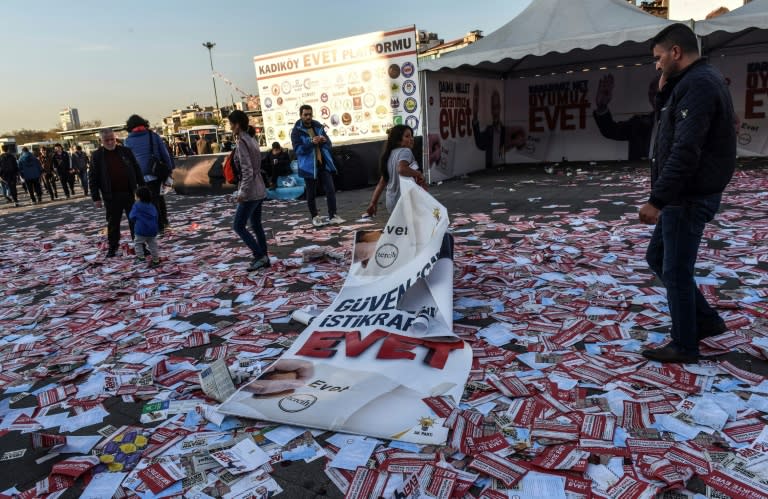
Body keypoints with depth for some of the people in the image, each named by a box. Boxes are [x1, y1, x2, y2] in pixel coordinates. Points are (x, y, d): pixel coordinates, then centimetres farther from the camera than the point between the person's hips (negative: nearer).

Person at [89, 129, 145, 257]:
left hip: (129, 193, 1)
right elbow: (92, 178, -1)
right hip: (111, 196, -1)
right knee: (113, 223, 8)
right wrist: (96, 198, -5)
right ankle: (112, 247, 21)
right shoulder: (97, 156, -2)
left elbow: (137, 170, 8)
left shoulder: (126, 151, 3)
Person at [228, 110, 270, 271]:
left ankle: (259, 256, -1)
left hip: (250, 192, -9)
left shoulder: (242, 143, -16)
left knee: (238, 226, 0)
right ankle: (263, 258, 19)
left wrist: (242, 192, -18)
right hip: (259, 190, 9)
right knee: (256, 225, 15)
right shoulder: (252, 140, 10)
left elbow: (247, 171, -22)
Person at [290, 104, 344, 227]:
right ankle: (315, 217, 20)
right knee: (311, 194, 7)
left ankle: (332, 216, 6)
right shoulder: (296, 131, -6)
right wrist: (311, 142, -28)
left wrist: (324, 140, -13)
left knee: (330, 190, -1)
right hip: (309, 166, -4)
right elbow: (298, 149, -16)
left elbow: (329, 143, 11)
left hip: (323, 164, 4)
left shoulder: (318, 127, 8)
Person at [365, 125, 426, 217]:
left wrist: (373, 202, 16)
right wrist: (418, 174, -17)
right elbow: (401, 169, -32)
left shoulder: (390, 154, 17)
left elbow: (382, 182, 16)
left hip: (391, 203, 9)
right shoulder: (405, 151, -9)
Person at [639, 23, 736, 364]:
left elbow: (685, 151, -26)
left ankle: (684, 346, 14)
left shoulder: (698, 84, -17)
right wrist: (665, 88, 7)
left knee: (676, 271, -1)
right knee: (657, 258, 19)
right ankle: (706, 321, 29)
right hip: (683, 196, 10)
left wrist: (656, 200, -26)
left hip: (689, 198, -10)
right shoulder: (696, 81, 15)